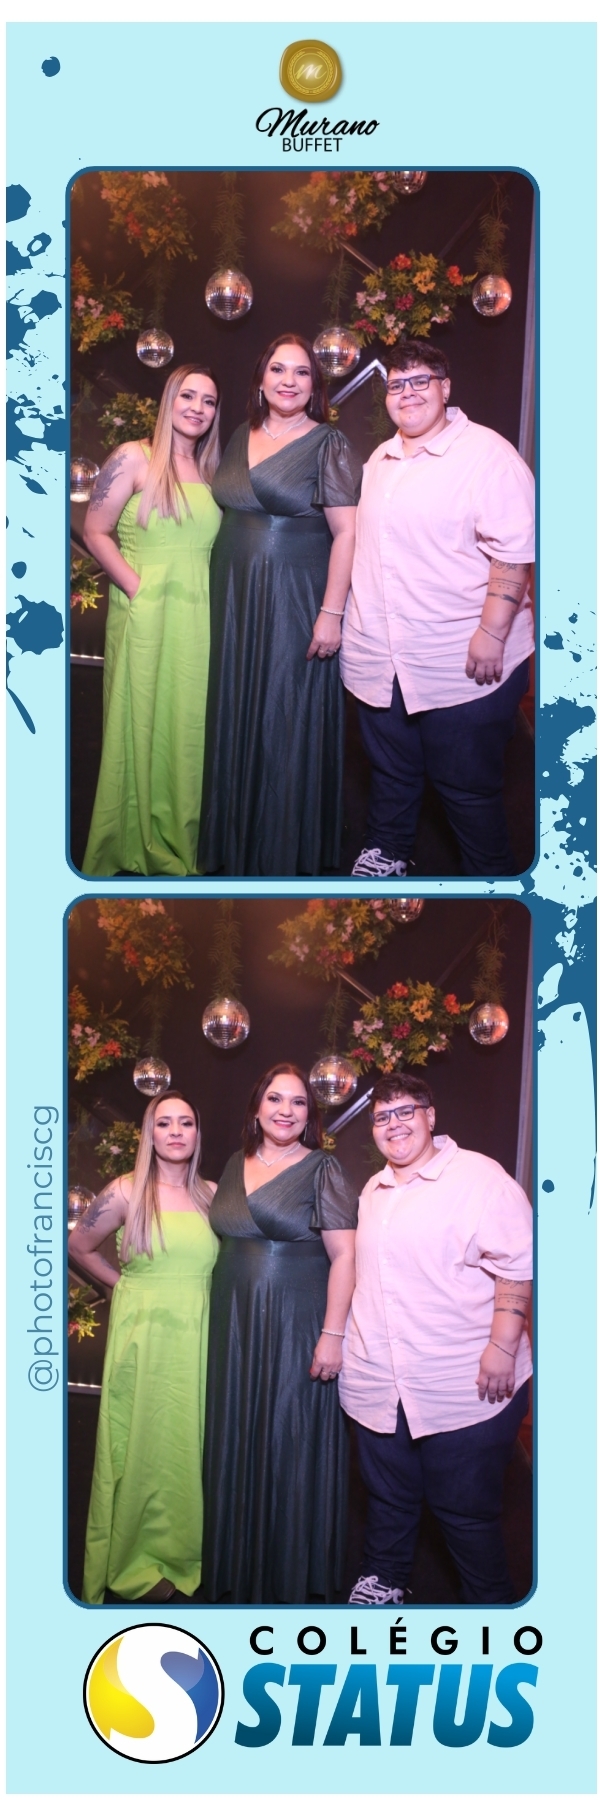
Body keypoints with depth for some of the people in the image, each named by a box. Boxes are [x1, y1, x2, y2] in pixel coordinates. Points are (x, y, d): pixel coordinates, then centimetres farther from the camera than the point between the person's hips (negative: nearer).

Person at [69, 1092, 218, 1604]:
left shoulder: (212, 1194, 5)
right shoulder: (127, 1192, -3)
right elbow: (79, 1246, 5)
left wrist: (193, 1291, 3)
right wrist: (126, 1285, 3)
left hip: (198, 1335, 3)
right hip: (145, 1333, -3)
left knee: (192, 1439, 8)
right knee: (145, 1441, 3)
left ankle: (185, 1551, 20)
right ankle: (139, 1562, 13)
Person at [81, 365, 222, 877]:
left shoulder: (208, 471, 13)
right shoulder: (134, 458, -4)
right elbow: (96, 533, -8)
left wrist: (212, 592, 4)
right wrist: (139, 589, -14)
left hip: (198, 619, 5)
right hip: (146, 618, -5)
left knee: (190, 726, 9)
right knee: (143, 726, 2)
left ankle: (182, 842, 20)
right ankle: (138, 847, 13)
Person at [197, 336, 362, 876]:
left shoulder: (328, 445, -8)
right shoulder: (242, 438, 10)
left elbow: (347, 532, -13)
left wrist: (331, 613, -19)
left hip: (296, 603, -6)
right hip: (235, 602, 6)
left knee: (288, 723, 2)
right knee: (237, 718, 11)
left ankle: (289, 849, 16)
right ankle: (236, 840, 24)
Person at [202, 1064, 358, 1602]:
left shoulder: (322, 1171, -7)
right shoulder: (237, 1165, 10)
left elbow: (345, 1256, -12)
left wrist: (333, 1334, -19)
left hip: (296, 1329, -5)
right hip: (236, 1330, 5)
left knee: (292, 1444, 2)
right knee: (238, 1444, 10)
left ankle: (296, 1574, 15)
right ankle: (239, 1567, 23)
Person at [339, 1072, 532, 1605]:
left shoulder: (478, 1177, -9)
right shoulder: (373, 1191, 15)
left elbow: (518, 1264, -14)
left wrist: (502, 1346, -19)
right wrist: (344, 1341, 20)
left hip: (464, 1388, -6)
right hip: (379, 1386, 6)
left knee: (468, 1511, 3)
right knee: (388, 1497, 18)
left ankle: (490, 1602, 20)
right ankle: (383, 1581, 37)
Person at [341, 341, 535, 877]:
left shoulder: (486, 454, -10)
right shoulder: (380, 461, 14)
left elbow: (514, 552, -16)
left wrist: (492, 634, -22)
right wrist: (347, 619, 20)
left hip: (462, 666, -7)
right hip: (380, 660, 7)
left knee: (469, 787, 2)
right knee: (390, 772, 20)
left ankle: (491, 875, 17)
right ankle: (386, 853, 38)